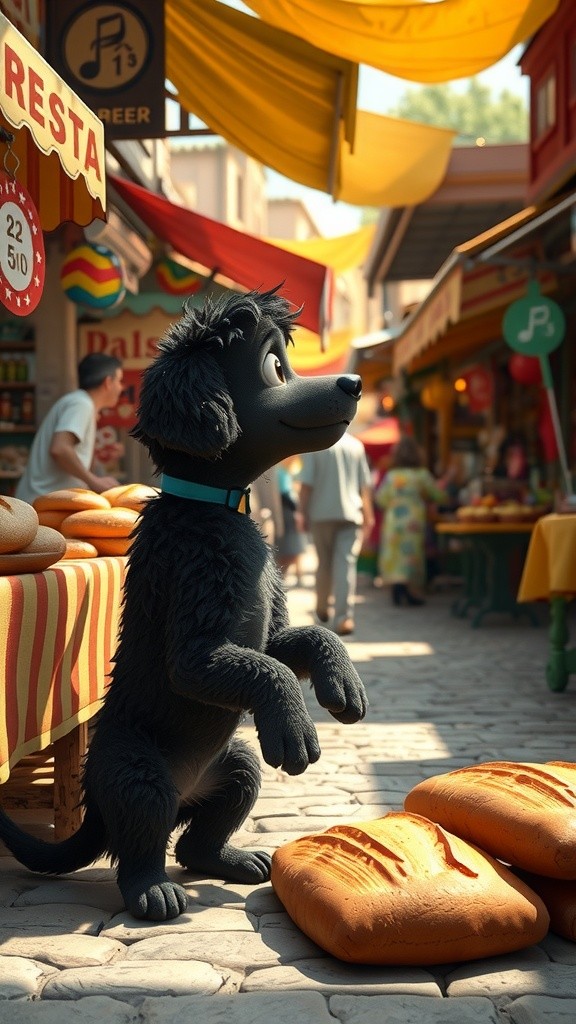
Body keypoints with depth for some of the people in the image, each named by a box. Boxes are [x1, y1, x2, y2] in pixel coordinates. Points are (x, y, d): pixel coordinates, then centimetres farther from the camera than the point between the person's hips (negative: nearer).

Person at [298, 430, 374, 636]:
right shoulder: (356, 445, 5)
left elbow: (306, 484, -10)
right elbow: (365, 485, 9)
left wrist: (304, 513, -3)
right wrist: (368, 514, 18)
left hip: (322, 513, -1)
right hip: (350, 513, 1)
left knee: (324, 563, 14)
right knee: (347, 563, -4)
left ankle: (322, 608, 30)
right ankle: (344, 617, -13)